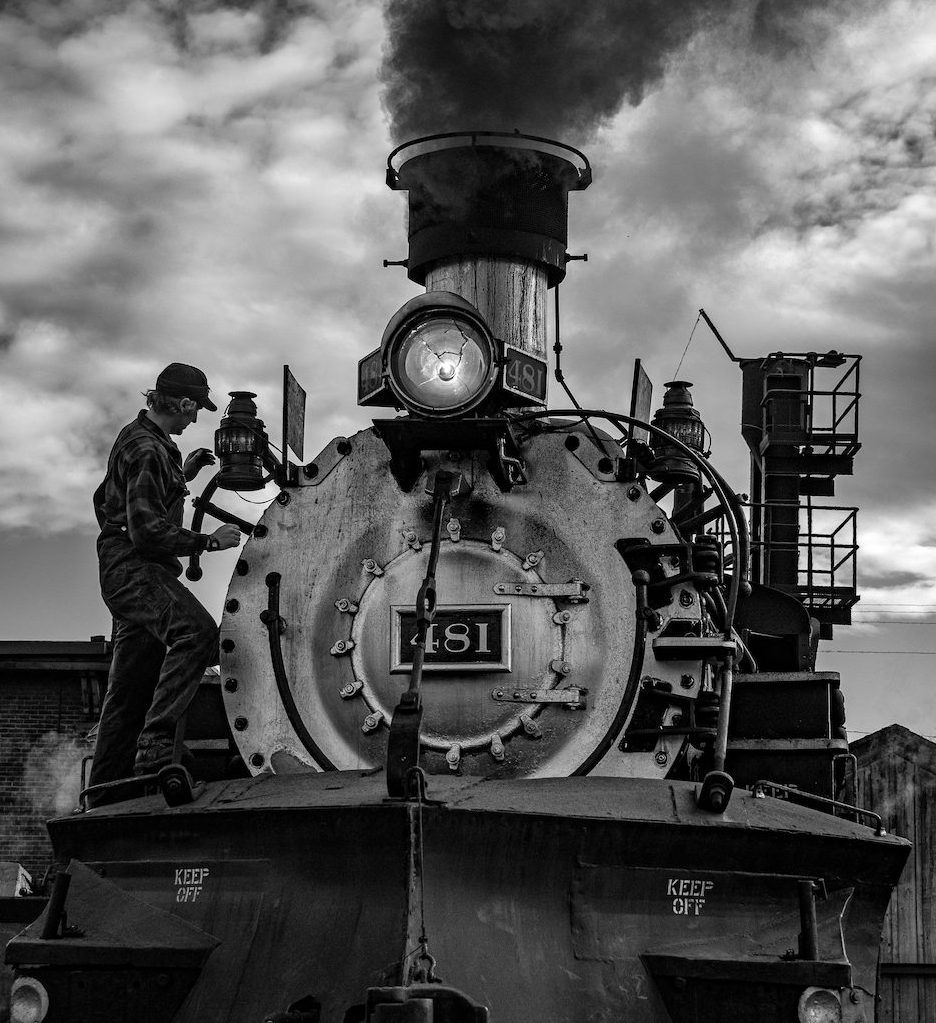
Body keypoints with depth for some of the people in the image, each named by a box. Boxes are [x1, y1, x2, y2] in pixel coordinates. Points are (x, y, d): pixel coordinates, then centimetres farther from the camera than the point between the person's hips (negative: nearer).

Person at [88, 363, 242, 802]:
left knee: (130, 690, 10)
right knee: (196, 633, -33)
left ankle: (106, 795, 12)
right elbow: (148, 530, -21)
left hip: (131, 572, 11)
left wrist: (181, 475, 27)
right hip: (133, 567, -11)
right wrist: (210, 541, -16)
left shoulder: (139, 437, 20)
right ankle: (155, 745, -39)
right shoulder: (146, 449, -13)